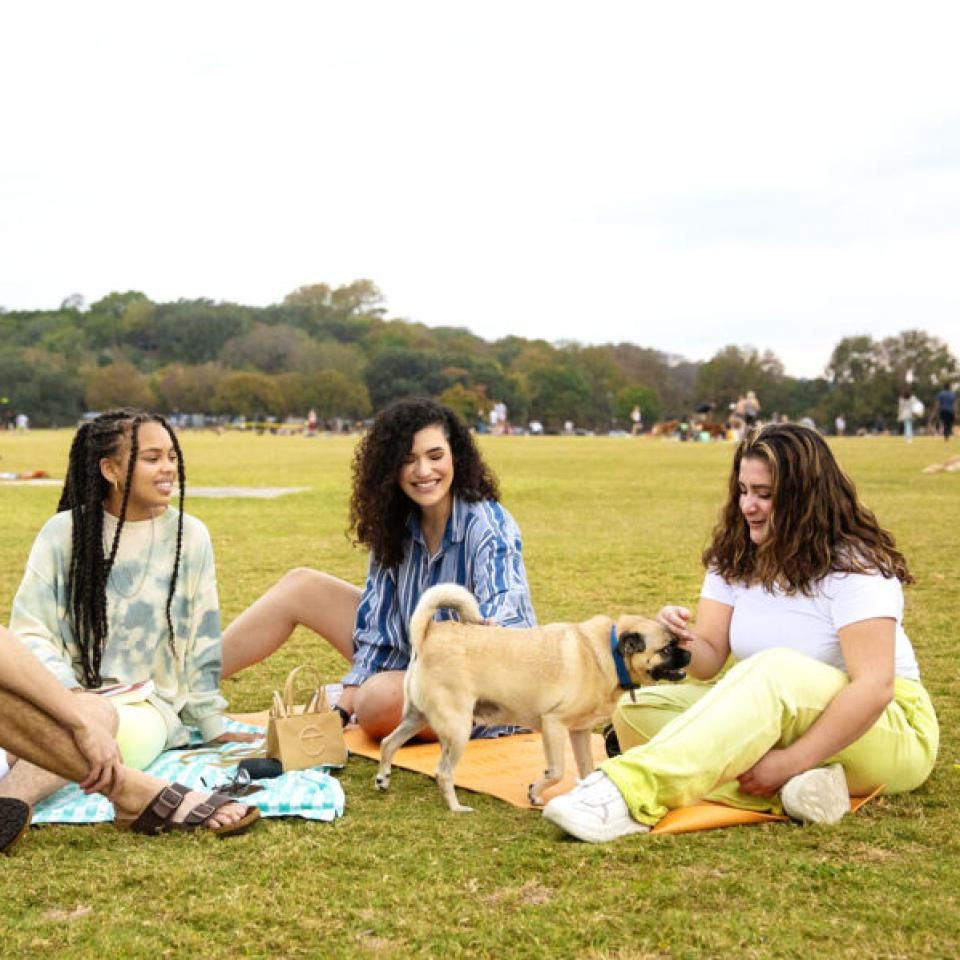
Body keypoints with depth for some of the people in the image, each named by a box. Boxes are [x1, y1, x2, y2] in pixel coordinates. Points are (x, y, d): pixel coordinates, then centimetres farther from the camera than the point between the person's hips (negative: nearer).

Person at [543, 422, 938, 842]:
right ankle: (791, 789, -31)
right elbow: (710, 660, -3)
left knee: (775, 671, -38)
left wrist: (790, 762, -31)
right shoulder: (735, 558, 2)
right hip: (770, 720, 6)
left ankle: (627, 793, -49)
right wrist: (685, 643, -27)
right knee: (637, 709, -15)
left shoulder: (854, 567, -16)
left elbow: (873, 688, -25)